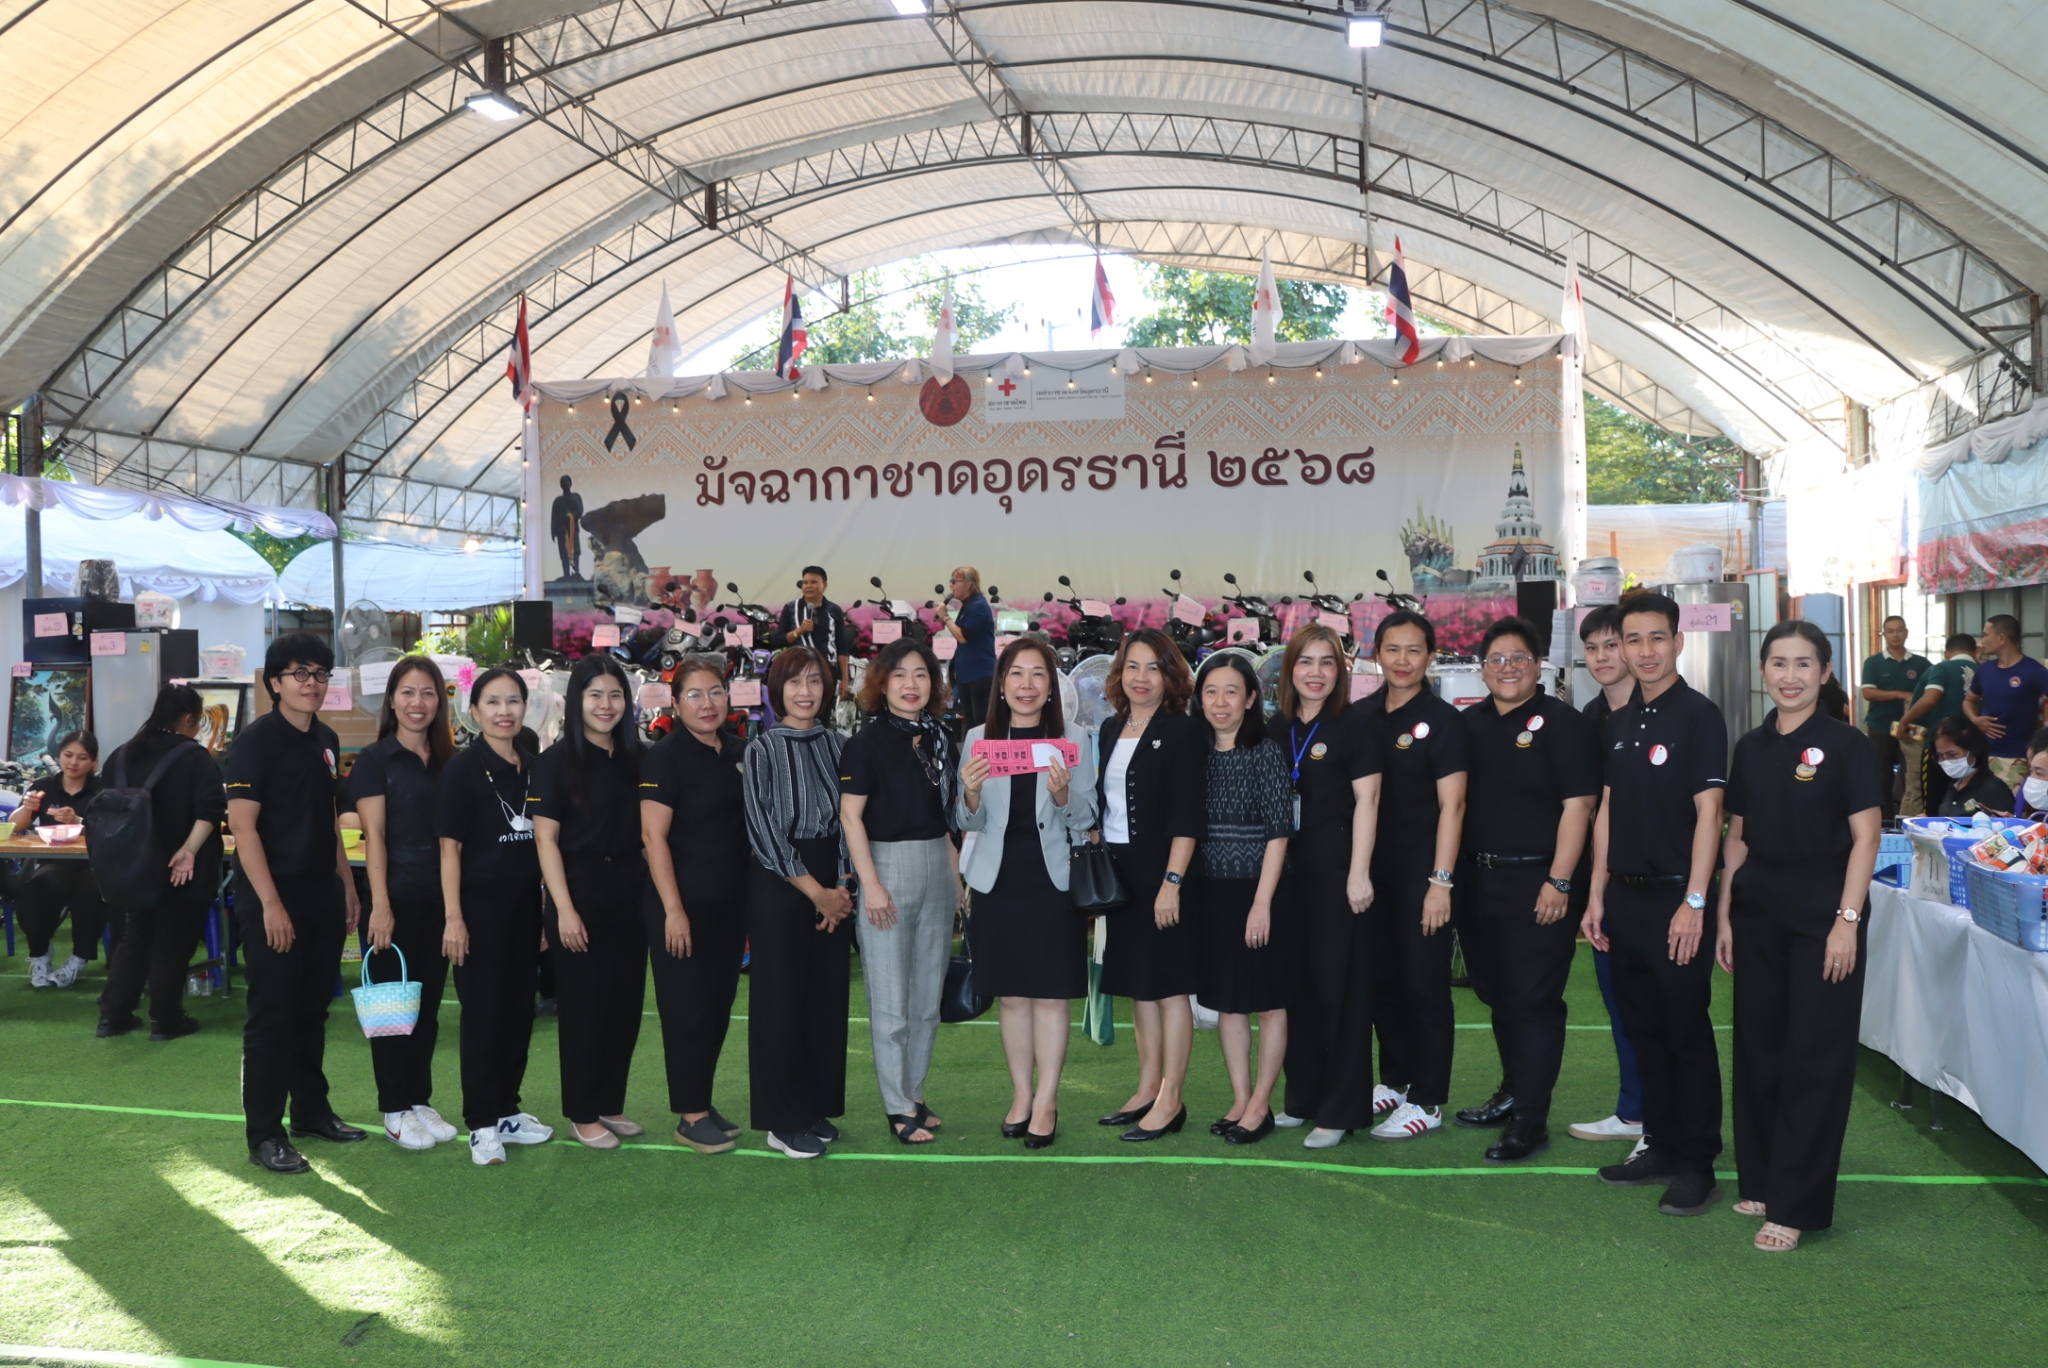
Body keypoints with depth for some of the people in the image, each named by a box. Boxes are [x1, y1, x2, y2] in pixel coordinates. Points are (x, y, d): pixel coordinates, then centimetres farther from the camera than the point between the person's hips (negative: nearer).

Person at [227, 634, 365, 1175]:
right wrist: (270, 903, -21)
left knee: (313, 1009, 15)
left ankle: (311, 1109, 28)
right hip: (273, 898, -7)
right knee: (271, 1015, -2)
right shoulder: (256, 741, -11)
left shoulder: (325, 740, 11)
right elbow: (243, 825, -16)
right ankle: (264, 1135, 5)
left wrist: (347, 884, 16)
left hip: (322, 894, 7)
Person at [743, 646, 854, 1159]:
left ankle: (817, 1108, 20)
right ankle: (785, 1121, 9)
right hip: (779, 886, -4)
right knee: (781, 1000, 0)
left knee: (828, 996, 7)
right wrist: (816, 892, -11)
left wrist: (842, 888, -3)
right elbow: (764, 833, -10)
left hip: (833, 889, 4)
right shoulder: (762, 750, -5)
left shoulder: (837, 745, 7)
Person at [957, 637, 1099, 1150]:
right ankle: (1021, 1093, 20)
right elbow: (970, 823, 7)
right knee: (1010, 993, 8)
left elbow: (1085, 820, 1)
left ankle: (1046, 1101, 8)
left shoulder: (1073, 739, 1)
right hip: (998, 878, 2)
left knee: (1051, 992, 0)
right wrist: (971, 792, -14)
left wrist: (1063, 794, -19)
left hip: (1054, 877, -2)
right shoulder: (979, 739, 5)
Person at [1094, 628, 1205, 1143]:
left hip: (1161, 873, -7)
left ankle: (1170, 1101, 5)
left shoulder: (1181, 730, -9)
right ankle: (1147, 1090, 22)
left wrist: (1172, 882, -20)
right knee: (1137, 983, 13)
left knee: (1168, 984, -2)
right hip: (1118, 872, 7)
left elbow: (1186, 817, -15)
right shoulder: (1111, 729, 12)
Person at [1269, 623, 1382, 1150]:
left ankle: (1340, 1111, 6)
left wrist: (1359, 874, -14)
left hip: (1338, 872, -5)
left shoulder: (1354, 727, -3)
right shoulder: (1277, 730, 11)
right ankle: (1301, 1099, 22)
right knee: (1295, 984, 11)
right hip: (1287, 872, 6)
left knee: (1340, 987, -1)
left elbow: (1366, 800, -8)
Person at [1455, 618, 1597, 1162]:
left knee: (1533, 1000, -5)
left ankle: (1531, 1122, -1)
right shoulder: (1470, 723, 12)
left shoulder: (1560, 722, -6)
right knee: (1499, 996, 15)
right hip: (1477, 882, 6)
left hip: (1536, 884, -6)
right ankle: (1514, 1095, 30)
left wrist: (1559, 881, -17)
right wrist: (1448, 876, 11)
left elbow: (1577, 804, -12)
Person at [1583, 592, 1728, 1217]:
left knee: (1687, 1033, 0)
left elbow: (1708, 812, -13)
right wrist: (1597, 895, 11)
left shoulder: (1699, 714, -9)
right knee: (1643, 1029, 13)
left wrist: (1694, 903, -18)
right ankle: (1661, 1147, 24)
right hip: (1625, 896, 7)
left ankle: (1698, 1165, 9)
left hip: (1675, 897, -7)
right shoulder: (1619, 721, 12)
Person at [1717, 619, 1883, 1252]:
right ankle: (1761, 1180, 24)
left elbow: (1865, 837, -9)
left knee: (1815, 1057, -2)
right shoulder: (1750, 749, 8)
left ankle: (1796, 1205, 3)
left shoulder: (1844, 745, -6)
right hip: (1759, 913, 5)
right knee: (1759, 1046, 11)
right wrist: (1725, 916, 8)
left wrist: (1848, 919, -15)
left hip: (1821, 913, -5)